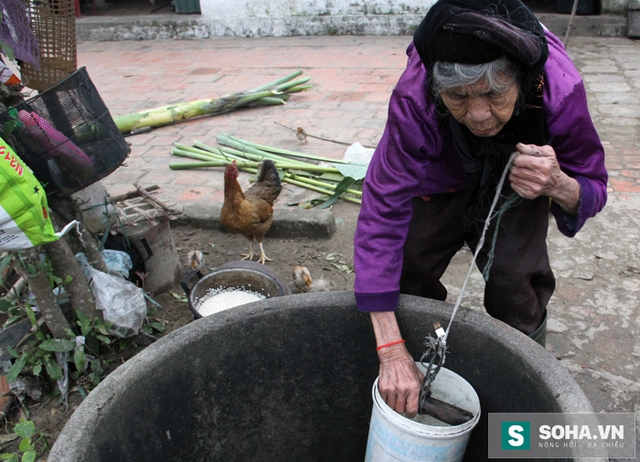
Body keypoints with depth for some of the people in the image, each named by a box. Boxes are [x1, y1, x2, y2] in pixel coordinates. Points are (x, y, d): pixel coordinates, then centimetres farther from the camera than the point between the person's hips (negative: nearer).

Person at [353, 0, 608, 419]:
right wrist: (391, 352, -44)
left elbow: (593, 190, -21)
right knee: (408, 266, -7)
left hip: (519, 179, 0)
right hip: (443, 177, 1)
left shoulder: (561, 91, -37)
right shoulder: (414, 100, -40)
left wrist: (558, 185, -50)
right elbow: (382, 214, -41)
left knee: (514, 278, -16)